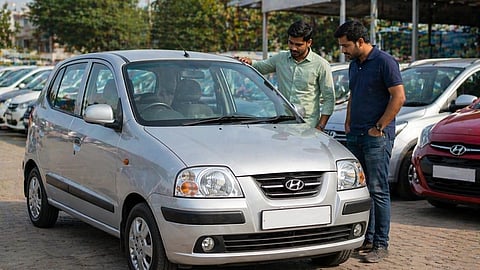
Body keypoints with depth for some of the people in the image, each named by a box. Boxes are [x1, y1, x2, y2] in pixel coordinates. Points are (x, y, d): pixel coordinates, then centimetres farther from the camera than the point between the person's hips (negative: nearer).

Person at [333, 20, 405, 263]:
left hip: (377, 137, -8)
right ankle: (366, 239, 19)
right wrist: (348, 124, 14)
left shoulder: (384, 62, -10)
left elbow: (398, 97, -14)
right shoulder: (354, 65, 16)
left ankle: (380, 245, 0)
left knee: (378, 190, -6)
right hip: (355, 136, 8)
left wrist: (379, 127, -13)